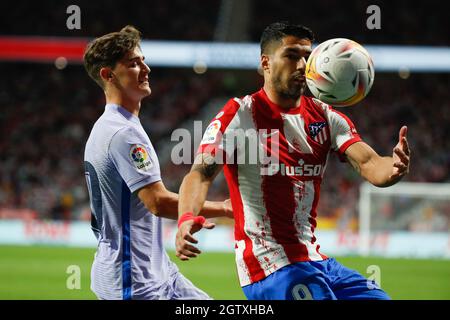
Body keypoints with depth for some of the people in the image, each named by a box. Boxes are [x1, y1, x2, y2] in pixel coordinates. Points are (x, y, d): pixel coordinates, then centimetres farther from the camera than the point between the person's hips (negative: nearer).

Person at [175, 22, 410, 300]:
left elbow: (367, 163, -5)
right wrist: (187, 219, -39)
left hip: (316, 260, 7)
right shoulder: (240, 115, -7)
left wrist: (392, 168, -30)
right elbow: (201, 173, -17)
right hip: (271, 264, -7)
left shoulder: (325, 117, 9)